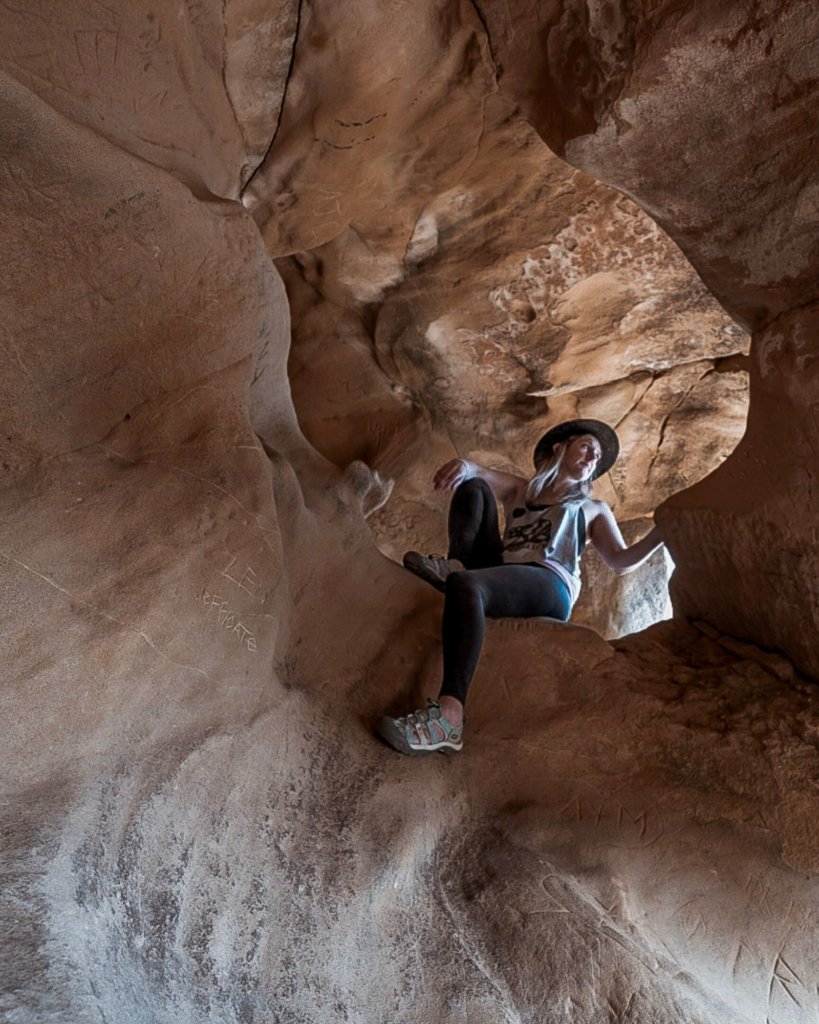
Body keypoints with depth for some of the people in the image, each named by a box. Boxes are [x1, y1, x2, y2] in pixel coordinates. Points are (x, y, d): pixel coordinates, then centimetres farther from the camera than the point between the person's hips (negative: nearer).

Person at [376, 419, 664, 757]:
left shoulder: (593, 509, 30)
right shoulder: (520, 490, 32)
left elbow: (621, 561, 16)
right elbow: (476, 474, 13)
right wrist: (463, 464, -12)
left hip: (550, 587, -3)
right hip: (499, 578, 4)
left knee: (463, 585, -35)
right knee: (472, 487, 3)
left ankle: (448, 719, -49)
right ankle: (455, 564, -23)